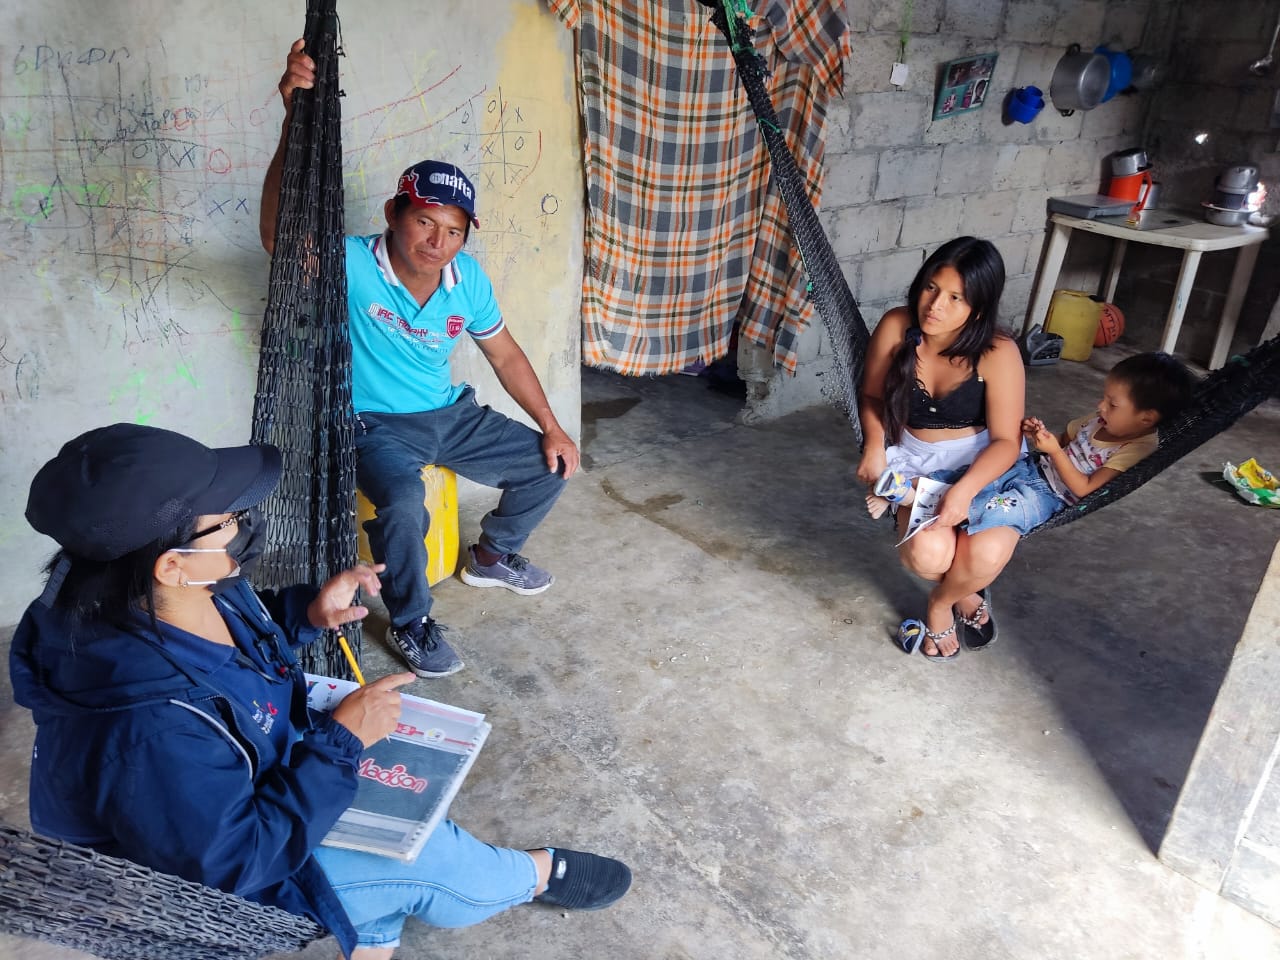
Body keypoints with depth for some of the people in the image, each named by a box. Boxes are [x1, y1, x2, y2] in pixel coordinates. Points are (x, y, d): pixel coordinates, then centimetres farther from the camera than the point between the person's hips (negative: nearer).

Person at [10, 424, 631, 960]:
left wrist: (308, 613, -13)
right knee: (423, 859, -3)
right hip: (219, 880, -7)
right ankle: (537, 876, 27)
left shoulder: (188, 594, -18)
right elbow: (236, 862, -30)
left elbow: (246, 631, 6)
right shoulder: (150, 734, -43)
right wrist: (342, 740, -27)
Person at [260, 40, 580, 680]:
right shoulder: (354, 266, -21)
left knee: (549, 465, 5)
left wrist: (552, 428, 4)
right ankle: (410, 624, -6)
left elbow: (505, 354, 7)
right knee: (404, 506, -35)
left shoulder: (468, 279, -5)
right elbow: (279, 234, -41)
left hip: (451, 416, 6)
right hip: (377, 426, -6)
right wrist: (296, 122, -53)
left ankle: (492, 555, 32)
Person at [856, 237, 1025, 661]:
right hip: (914, 460, 1)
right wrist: (874, 446, -14)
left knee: (989, 554, -30)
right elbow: (872, 396, 4)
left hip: (982, 464, -1)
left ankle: (940, 602, 8)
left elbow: (1006, 440, -16)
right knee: (927, 553, -28)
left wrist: (965, 489, -33)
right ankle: (960, 594, 12)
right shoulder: (896, 327, -12)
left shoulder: (997, 353, -19)